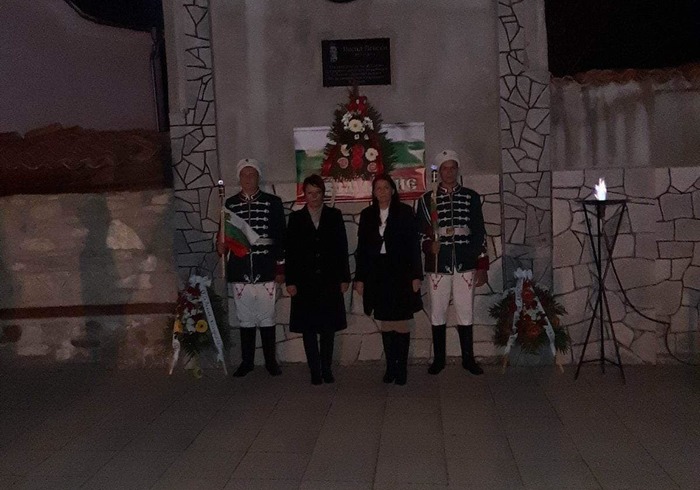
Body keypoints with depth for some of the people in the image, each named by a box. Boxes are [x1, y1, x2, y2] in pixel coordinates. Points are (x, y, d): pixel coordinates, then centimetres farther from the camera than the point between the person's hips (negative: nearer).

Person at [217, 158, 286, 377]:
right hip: (239, 272, 2)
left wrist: (281, 268, -1)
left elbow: (280, 237, 2)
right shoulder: (230, 204, 8)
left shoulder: (273, 202, 3)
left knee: (267, 318, 4)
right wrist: (221, 245, -11)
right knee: (245, 319, 8)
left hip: (266, 272, -1)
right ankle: (247, 361, 18)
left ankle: (270, 360, 16)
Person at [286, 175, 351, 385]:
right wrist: (290, 281, -3)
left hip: (329, 281, 1)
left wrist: (344, 278, 0)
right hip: (305, 281, 0)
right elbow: (290, 252, 3)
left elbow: (342, 248, 4)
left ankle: (326, 369, 16)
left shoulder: (334, 216, 6)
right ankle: (315, 371, 10)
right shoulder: (296, 218, 5)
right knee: (308, 328, 2)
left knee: (328, 327, 5)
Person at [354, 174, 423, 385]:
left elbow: (414, 245, -2)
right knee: (385, 322, 7)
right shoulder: (367, 215, 7)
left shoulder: (405, 212, 0)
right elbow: (362, 247, 8)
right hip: (377, 274, 3)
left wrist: (416, 275, -8)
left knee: (402, 321, 1)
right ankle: (390, 366, 16)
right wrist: (360, 278, 4)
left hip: (400, 273, -2)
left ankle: (401, 368, 9)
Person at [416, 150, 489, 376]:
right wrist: (428, 245, -14)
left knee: (466, 314, 4)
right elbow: (420, 231, 8)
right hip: (438, 265, 0)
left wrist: (482, 266, 3)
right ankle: (438, 359, 17)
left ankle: (468, 359, 16)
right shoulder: (427, 199, 6)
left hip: (465, 264, 0)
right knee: (438, 314, 6)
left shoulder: (471, 197, 7)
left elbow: (479, 233, 7)